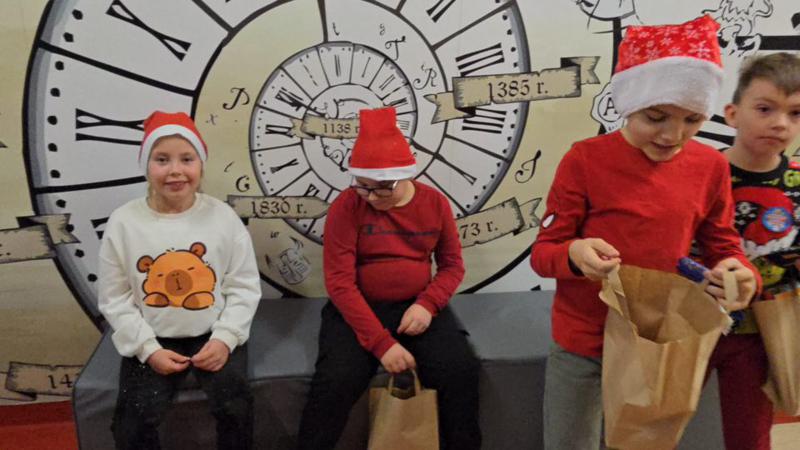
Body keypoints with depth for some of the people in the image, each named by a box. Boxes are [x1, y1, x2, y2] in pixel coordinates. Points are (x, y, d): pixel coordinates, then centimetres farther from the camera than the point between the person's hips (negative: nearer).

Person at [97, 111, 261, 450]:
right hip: (153, 341, 1)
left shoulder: (223, 216, -8)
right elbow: (114, 298, -3)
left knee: (235, 407, -20)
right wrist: (149, 349, -11)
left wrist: (225, 338, -15)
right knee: (133, 420, -16)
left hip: (214, 335, 0)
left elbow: (244, 287, -4)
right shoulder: (124, 222, -7)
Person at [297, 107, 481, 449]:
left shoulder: (434, 203, 0)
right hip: (358, 310, -2)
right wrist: (381, 342, -20)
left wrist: (427, 304, -13)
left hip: (416, 306, 2)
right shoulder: (346, 207, -9)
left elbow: (452, 265, 8)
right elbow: (339, 281, -13)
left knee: (461, 372, -19)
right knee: (335, 382, -26)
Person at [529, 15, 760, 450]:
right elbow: (543, 252, -11)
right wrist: (575, 254, -34)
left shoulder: (711, 166, -3)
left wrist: (741, 274, -17)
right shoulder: (585, 160, -14)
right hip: (582, 344, -3)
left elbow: (722, 246, 7)